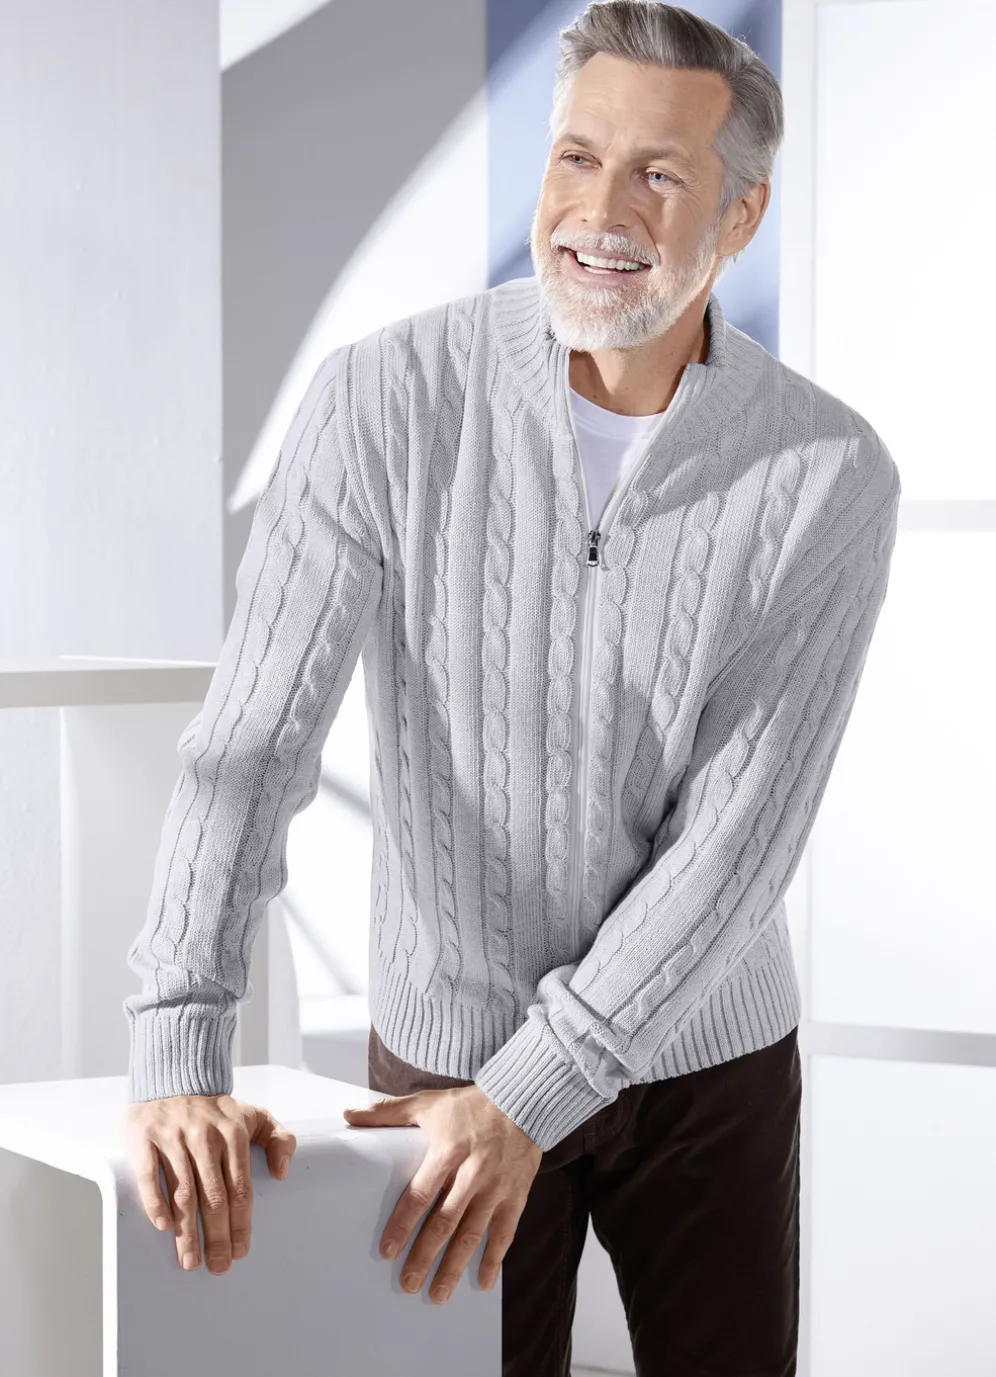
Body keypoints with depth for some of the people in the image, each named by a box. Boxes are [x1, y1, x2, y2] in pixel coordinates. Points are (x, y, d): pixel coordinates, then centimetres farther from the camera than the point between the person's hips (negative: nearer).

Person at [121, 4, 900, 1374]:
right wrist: (179, 1058, -33)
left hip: (706, 1052, 1)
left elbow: (741, 838, -18)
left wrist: (529, 1098, -24)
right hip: (448, 1044, -1)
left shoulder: (834, 477, -17)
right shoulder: (387, 398, -18)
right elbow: (254, 734, -22)